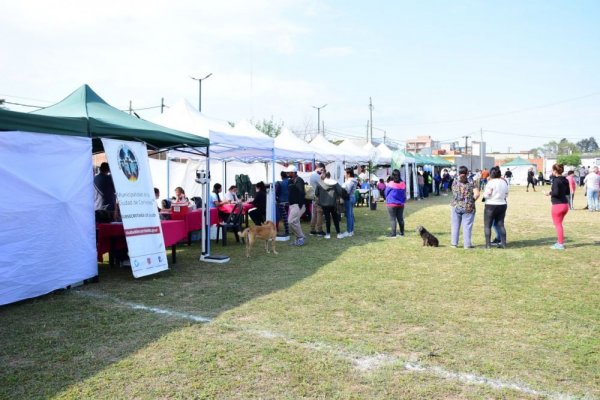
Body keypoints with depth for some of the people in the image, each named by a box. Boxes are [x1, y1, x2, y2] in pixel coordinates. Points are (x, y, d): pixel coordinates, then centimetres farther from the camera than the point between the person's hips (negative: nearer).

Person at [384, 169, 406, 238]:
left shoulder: (390, 184, -14)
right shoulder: (403, 184, -1)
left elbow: (386, 193, -1)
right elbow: (404, 194, 9)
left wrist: (387, 200, 16)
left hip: (392, 204, -5)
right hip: (401, 204, 5)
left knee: (392, 219, -2)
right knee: (400, 218, 14)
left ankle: (393, 234, -4)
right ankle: (402, 232, 22)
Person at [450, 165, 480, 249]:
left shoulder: (455, 182, -2)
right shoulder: (471, 183, -7)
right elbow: (477, 194, -15)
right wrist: (472, 201, 2)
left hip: (456, 206, 2)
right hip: (468, 208, -1)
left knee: (455, 225, 11)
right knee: (467, 226, 6)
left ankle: (454, 243, 16)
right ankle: (467, 244, 10)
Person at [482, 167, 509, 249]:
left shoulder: (491, 182, -15)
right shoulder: (504, 182, 6)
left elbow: (486, 195, -16)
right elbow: (506, 195, 12)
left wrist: (484, 193, 5)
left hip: (491, 206, -6)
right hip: (502, 205, 6)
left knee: (487, 225, 2)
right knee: (501, 224, 12)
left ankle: (488, 244, 0)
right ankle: (503, 243, 12)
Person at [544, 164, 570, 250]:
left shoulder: (556, 180, -17)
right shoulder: (565, 180, 8)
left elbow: (556, 192, -24)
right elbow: (568, 192, 14)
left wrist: (549, 193, -6)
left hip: (557, 205, -8)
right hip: (565, 204, 8)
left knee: (558, 225, 2)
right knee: (559, 224, 21)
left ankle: (560, 244, 7)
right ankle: (560, 242, 27)